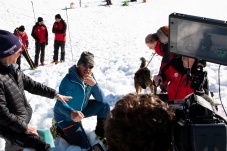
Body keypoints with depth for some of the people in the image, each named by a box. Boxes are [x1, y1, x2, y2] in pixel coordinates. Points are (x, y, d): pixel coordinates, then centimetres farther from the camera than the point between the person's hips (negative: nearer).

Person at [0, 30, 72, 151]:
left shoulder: (11, 68, -2)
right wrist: (24, 127, -18)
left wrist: (54, 94, 11)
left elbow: (30, 84, 9)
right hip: (10, 127, -9)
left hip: (20, 123, 9)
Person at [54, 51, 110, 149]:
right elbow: (60, 103, -39)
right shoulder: (69, 80, -31)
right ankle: (59, 129, 14)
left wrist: (94, 84, -30)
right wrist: (71, 113, -61)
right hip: (66, 116, -6)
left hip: (81, 110, 6)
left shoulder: (90, 77, -9)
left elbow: (101, 100, -11)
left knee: (104, 107, -6)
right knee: (83, 145, -4)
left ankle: (100, 134, 15)